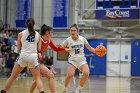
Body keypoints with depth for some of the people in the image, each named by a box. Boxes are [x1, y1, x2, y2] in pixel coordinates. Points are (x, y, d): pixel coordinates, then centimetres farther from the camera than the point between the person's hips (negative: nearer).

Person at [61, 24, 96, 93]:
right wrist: (66, 49, -23)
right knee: (70, 75, -26)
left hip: (82, 60, 2)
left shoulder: (82, 39, -5)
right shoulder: (68, 40, -9)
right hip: (72, 60, -2)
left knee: (86, 73, -23)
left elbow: (90, 48, 5)